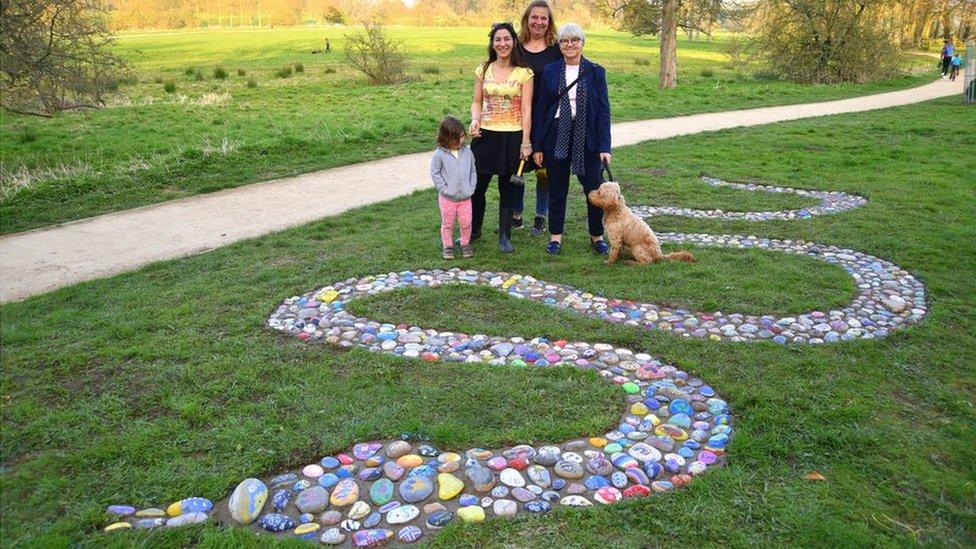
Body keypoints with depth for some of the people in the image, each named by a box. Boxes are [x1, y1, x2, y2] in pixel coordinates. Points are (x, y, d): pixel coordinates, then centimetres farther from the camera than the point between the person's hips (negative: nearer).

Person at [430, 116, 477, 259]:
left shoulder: (467, 151, -2)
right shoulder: (440, 154, -12)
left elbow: (473, 171, 6)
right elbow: (435, 173, -8)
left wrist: (471, 188, -2)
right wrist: (444, 188, -13)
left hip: (465, 197, 3)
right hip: (447, 198, -2)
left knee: (466, 223, 9)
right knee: (447, 224, 10)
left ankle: (465, 244, 29)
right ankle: (447, 246, 25)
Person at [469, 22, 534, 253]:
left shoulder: (524, 73, -3)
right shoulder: (483, 70, 6)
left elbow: (526, 109, -5)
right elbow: (477, 102, 11)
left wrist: (525, 142, -9)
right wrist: (475, 120, -11)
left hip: (512, 136, -2)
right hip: (486, 135, 2)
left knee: (507, 188, 6)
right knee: (477, 185, 5)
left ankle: (505, 236, 19)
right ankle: (474, 230, 25)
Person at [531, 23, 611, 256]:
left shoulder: (595, 72, 2)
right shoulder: (550, 71, 4)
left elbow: (603, 110, 0)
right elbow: (541, 108, 4)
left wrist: (604, 146, -8)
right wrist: (537, 146, 0)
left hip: (587, 138, -1)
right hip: (556, 137, 1)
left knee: (594, 189, 1)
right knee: (557, 190, 9)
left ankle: (596, 235, 18)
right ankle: (556, 235, 22)